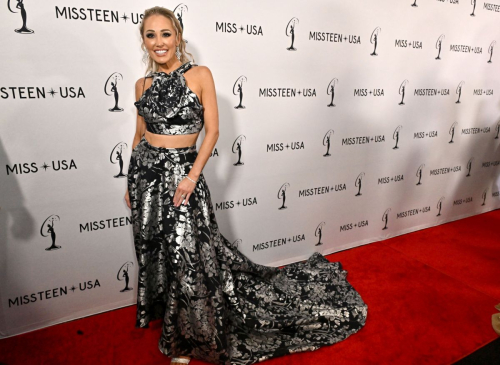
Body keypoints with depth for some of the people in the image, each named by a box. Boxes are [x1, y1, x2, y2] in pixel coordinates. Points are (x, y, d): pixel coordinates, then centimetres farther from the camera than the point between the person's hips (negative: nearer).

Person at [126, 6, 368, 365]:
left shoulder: (199, 74, -5)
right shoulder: (143, 84, 7)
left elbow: (212, 130, -8)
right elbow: (140, 135, 13)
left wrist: (193, 176, -16)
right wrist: (130, 183, 13)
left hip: (182, 171, -5)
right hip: (144, 172, 5)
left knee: (187, 252, -1)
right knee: (154, 251, 14)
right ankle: (165, 313, 42)